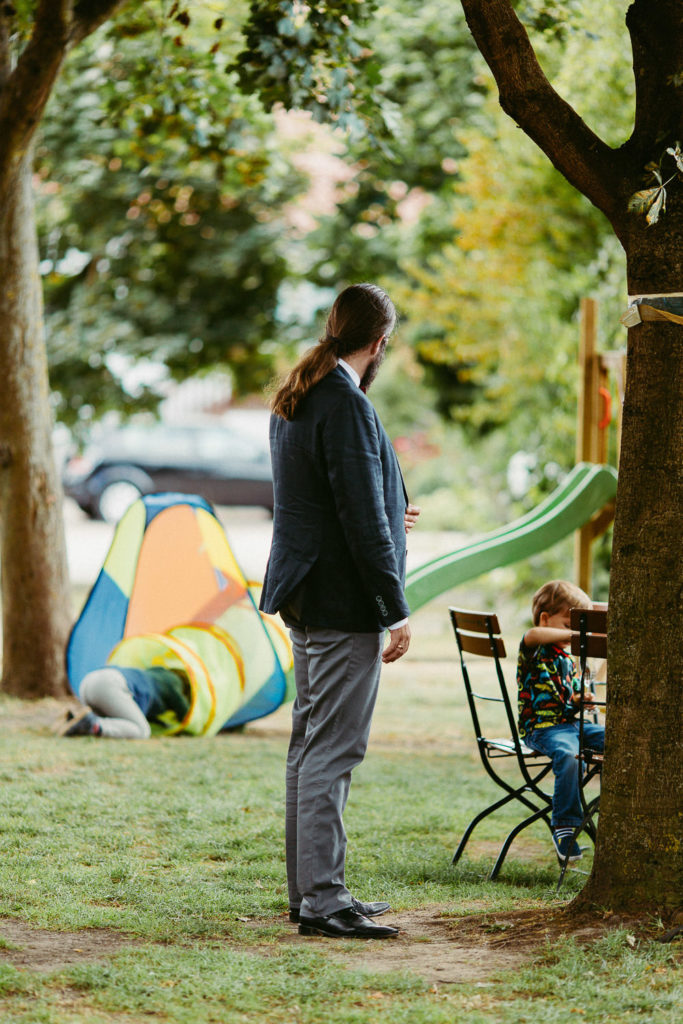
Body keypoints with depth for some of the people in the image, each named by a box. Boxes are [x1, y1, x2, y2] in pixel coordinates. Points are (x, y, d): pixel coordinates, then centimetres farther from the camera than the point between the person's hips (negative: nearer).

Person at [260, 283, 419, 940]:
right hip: (342, 602, -10)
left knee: (311, 744, 14)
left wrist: (385, 519, 35)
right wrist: (396, 611, -16)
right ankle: (322, 900, -6)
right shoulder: (347, 406, -18)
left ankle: (309, 890, 21)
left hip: (301, 592, 10)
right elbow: (363, 520, -20)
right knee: (331, 750, -8)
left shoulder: (293, 400, 12)